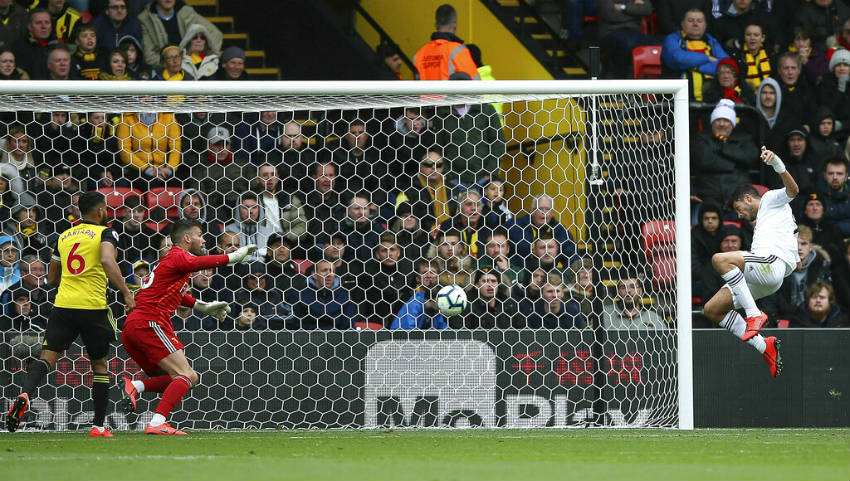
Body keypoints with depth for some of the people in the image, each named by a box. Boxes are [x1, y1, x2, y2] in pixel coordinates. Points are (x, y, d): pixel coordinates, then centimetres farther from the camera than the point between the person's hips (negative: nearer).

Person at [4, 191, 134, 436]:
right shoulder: (105, 233, 0)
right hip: (93, 306, -3)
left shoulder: (64, 236, 16)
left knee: (47, 357, -3)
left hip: (63, 305, 3)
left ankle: (24, 395, -33)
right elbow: (108, 261, -21)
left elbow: (52, 278, 23)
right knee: (100, 364, 12)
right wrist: (126, 292, -22)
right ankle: (99, 427, 12)